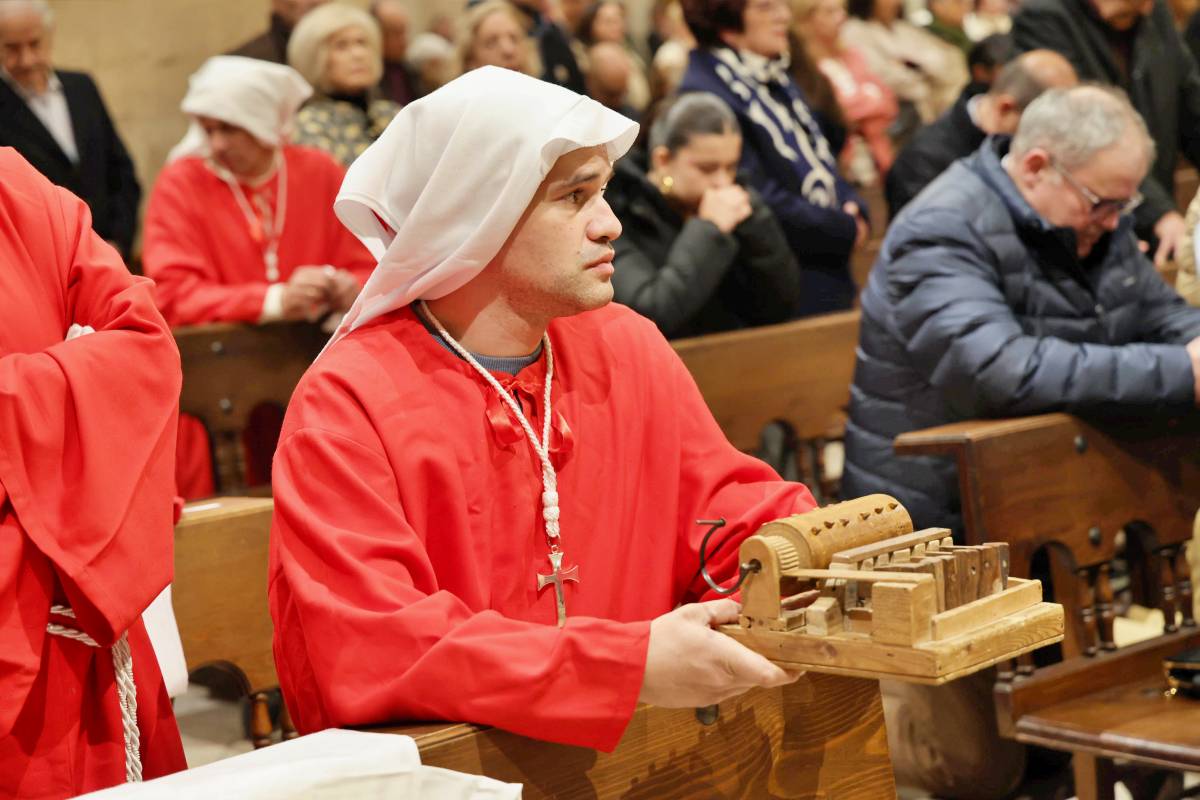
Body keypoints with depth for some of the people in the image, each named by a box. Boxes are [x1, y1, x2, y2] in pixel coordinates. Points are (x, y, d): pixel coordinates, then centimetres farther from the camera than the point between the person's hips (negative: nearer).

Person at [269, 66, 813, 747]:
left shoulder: (630, 350, 6)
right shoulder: (347, 404, -12)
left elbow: (736, 512, 12)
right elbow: (362, 651, -22)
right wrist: (633, 666, -28)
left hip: (628, 759, 5)